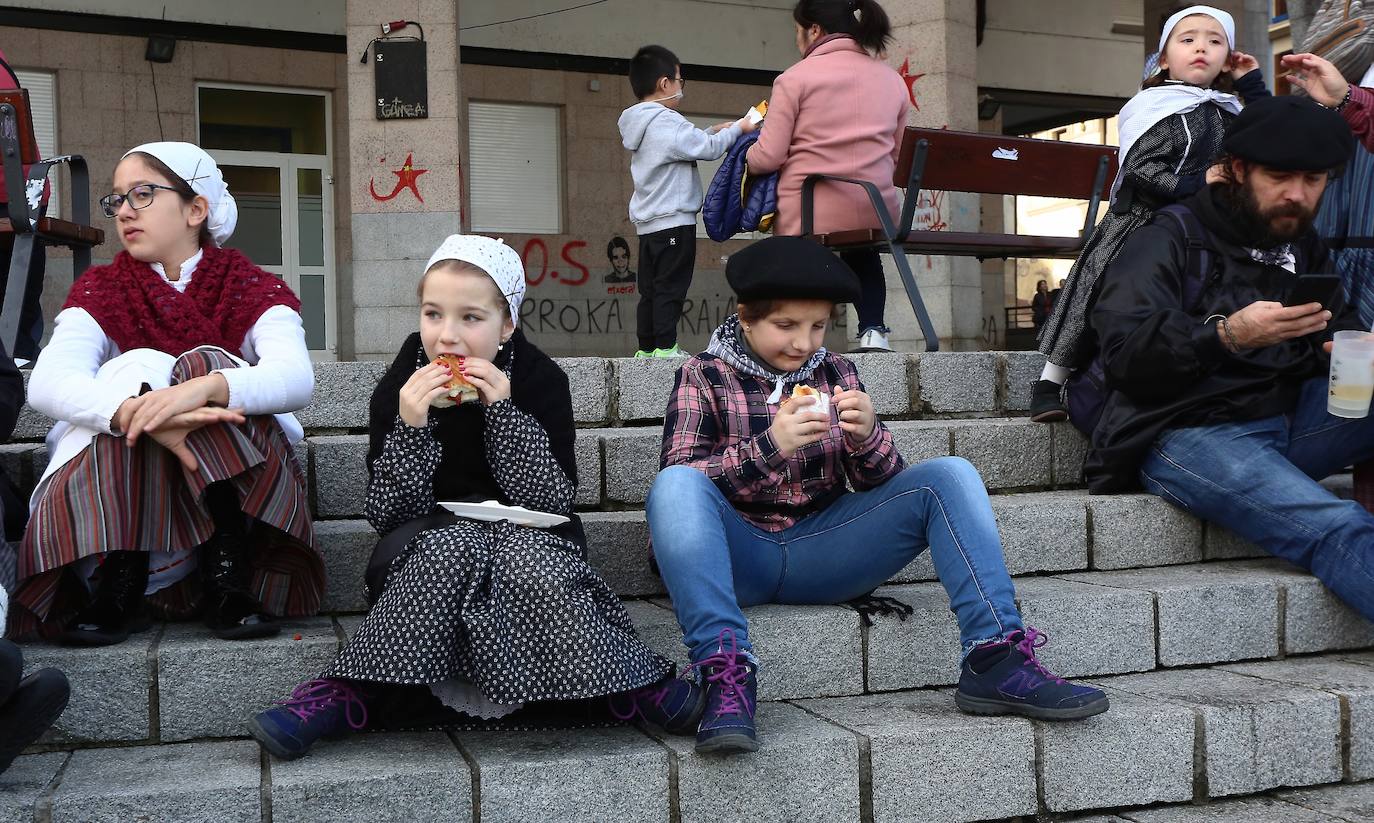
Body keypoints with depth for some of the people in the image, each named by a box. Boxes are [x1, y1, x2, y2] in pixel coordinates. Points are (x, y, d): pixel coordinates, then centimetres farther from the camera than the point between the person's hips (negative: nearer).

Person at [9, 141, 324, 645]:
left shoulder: (254, 291, 0)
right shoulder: (100, 292, 4)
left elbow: (296, 378, -22)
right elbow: (48, 382, -18)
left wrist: (206, 387, -43)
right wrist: (139, 413, -38)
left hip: (234, 484, -1)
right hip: (113, 492, 1)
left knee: (209, 364, -24)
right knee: (137, 367, -23)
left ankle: (229, 581, -30)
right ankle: (115, 585, -32)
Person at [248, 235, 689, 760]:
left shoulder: (540, 381, -7)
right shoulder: (400, 387, -5)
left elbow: (552, 501, -14)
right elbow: (389, 513, -10)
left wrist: (503, 410, -24)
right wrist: (410, 426, -25)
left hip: (525, 534, 0)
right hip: (428, 543, 1)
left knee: (525, 554, -35)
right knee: (456, 549, -34)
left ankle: (637, 687, -27)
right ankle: (349, 693, -31)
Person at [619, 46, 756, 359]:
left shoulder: (638, 126, 16)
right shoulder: (668, 123, -14)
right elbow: (708, 149, -13)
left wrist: (712, 132, 16)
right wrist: (738, 128, 1)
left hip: (647, 223, 9)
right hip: (674, 221, -9)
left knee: (650, 289, 9)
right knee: (670, 287, -8)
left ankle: (646, 347, 11)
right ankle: (665, 347, -9)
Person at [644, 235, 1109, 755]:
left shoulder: (834, 373, 12)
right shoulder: (704, 376, 3)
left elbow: (886, 484, 7)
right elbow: (677, 488, -11)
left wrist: (868, 437, -16)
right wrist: (769, 447, -25)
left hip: (821, 553, 3)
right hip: (738, 556, -3)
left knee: (949, 475, -12)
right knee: (674, 485, -33)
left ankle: (995, 659, -23)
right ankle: (726, 674, -41)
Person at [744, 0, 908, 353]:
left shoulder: (795, 78, -5)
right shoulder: (892, 79, 10)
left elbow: (768, 156, -8)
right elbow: (896, 156, 14)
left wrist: (744, 160, 12)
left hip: (806, 214, -5)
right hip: (878, 212, 5)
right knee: (863, 252, 33)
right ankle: (873, 331, 17)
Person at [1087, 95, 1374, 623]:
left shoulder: (1306, 252, 21)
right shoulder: (1172, 238, -1)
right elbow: (1122, 351, -14)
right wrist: (1227, 334, -29)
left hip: (1287, 418, 7)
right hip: (1185, 435, -7)